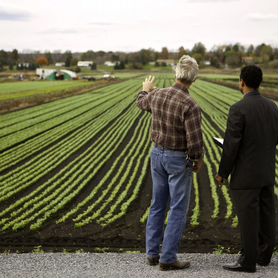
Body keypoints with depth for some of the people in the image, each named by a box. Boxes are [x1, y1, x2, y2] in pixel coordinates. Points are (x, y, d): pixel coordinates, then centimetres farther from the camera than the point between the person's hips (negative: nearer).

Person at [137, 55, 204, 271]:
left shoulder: (157, 95, -3)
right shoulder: (190, 105, -23)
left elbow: (142, 103, 22)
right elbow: (195, 140, -23)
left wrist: (146, 90, 44)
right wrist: (199, 160, -3)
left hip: (158, 154, 7)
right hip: (179, 159, -6)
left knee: (158, 205, 16)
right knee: (178, 210, 2)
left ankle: (152, 253, 21)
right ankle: (168, 259, 4)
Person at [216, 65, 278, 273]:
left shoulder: (238, 109, -18)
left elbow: (231, 145, -18)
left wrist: (222, 173, -7)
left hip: (245, 175, -7)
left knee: (248, 218, 0)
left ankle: (248, 262, 7)